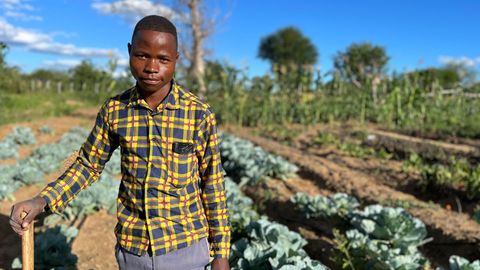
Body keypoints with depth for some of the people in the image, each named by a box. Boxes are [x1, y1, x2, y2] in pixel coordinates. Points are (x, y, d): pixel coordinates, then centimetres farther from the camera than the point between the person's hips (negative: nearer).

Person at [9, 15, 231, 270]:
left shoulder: (199, 114, -12)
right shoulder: (115, 109, -5)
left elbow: (212, 184, -5)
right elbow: (88, 164, 8)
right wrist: (42, 200, -9)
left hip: (185, 247, -2)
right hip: (131, 247, 3)